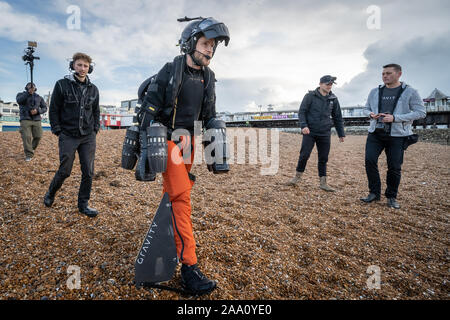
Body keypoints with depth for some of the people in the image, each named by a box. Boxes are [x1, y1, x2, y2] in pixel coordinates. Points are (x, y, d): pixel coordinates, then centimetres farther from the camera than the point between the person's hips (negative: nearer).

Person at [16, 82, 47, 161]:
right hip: (25, 120, -2)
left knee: (38, 136, -2)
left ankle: (32, 148, 25)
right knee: (26, 137, -13)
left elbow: (44, 108, 11)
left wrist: (37, 111, -9)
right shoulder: (21, 94, 11)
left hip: (36, 120, 2)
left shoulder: (39, 97, 16)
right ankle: (29, 155, -9)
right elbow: (19, 100, -12)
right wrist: (28, 93, -22)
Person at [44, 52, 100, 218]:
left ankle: (83, 204, 14)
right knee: (65, 171, 1)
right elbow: (54, 110, 1)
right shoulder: (62, 85, -1)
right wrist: (58, 132, -3)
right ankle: (50, 193, 31)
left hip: (88, 137, 3)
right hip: (68, 137, -3)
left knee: (88, 171, 0)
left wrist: (95, 130, 7)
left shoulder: (93, 89, 10)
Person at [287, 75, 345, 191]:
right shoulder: (310, 96, -1)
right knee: (304, 155, -8)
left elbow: (338, 118, 16)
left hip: (325, 134, 3)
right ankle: (298, 176, 11)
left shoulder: (333, 99, 10)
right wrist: (303, 125, -19)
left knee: (323, 158, 5)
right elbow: (302, 111, -4)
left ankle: (323, 183, 13)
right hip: (310, 132, -3)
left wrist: (341, 134, 14)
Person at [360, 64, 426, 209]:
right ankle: (374, 193, 7)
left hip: (397, 135, -3)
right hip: (375, 133, 3)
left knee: (394, 167, 0)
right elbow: (366, 108, 21)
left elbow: (421, 112, -6)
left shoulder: (410, 92, -2)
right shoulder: (375, 92, 10)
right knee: (370, 160, -9)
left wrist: (395, 118, -17)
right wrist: (370, 114, -5)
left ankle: (391, 197, 18)